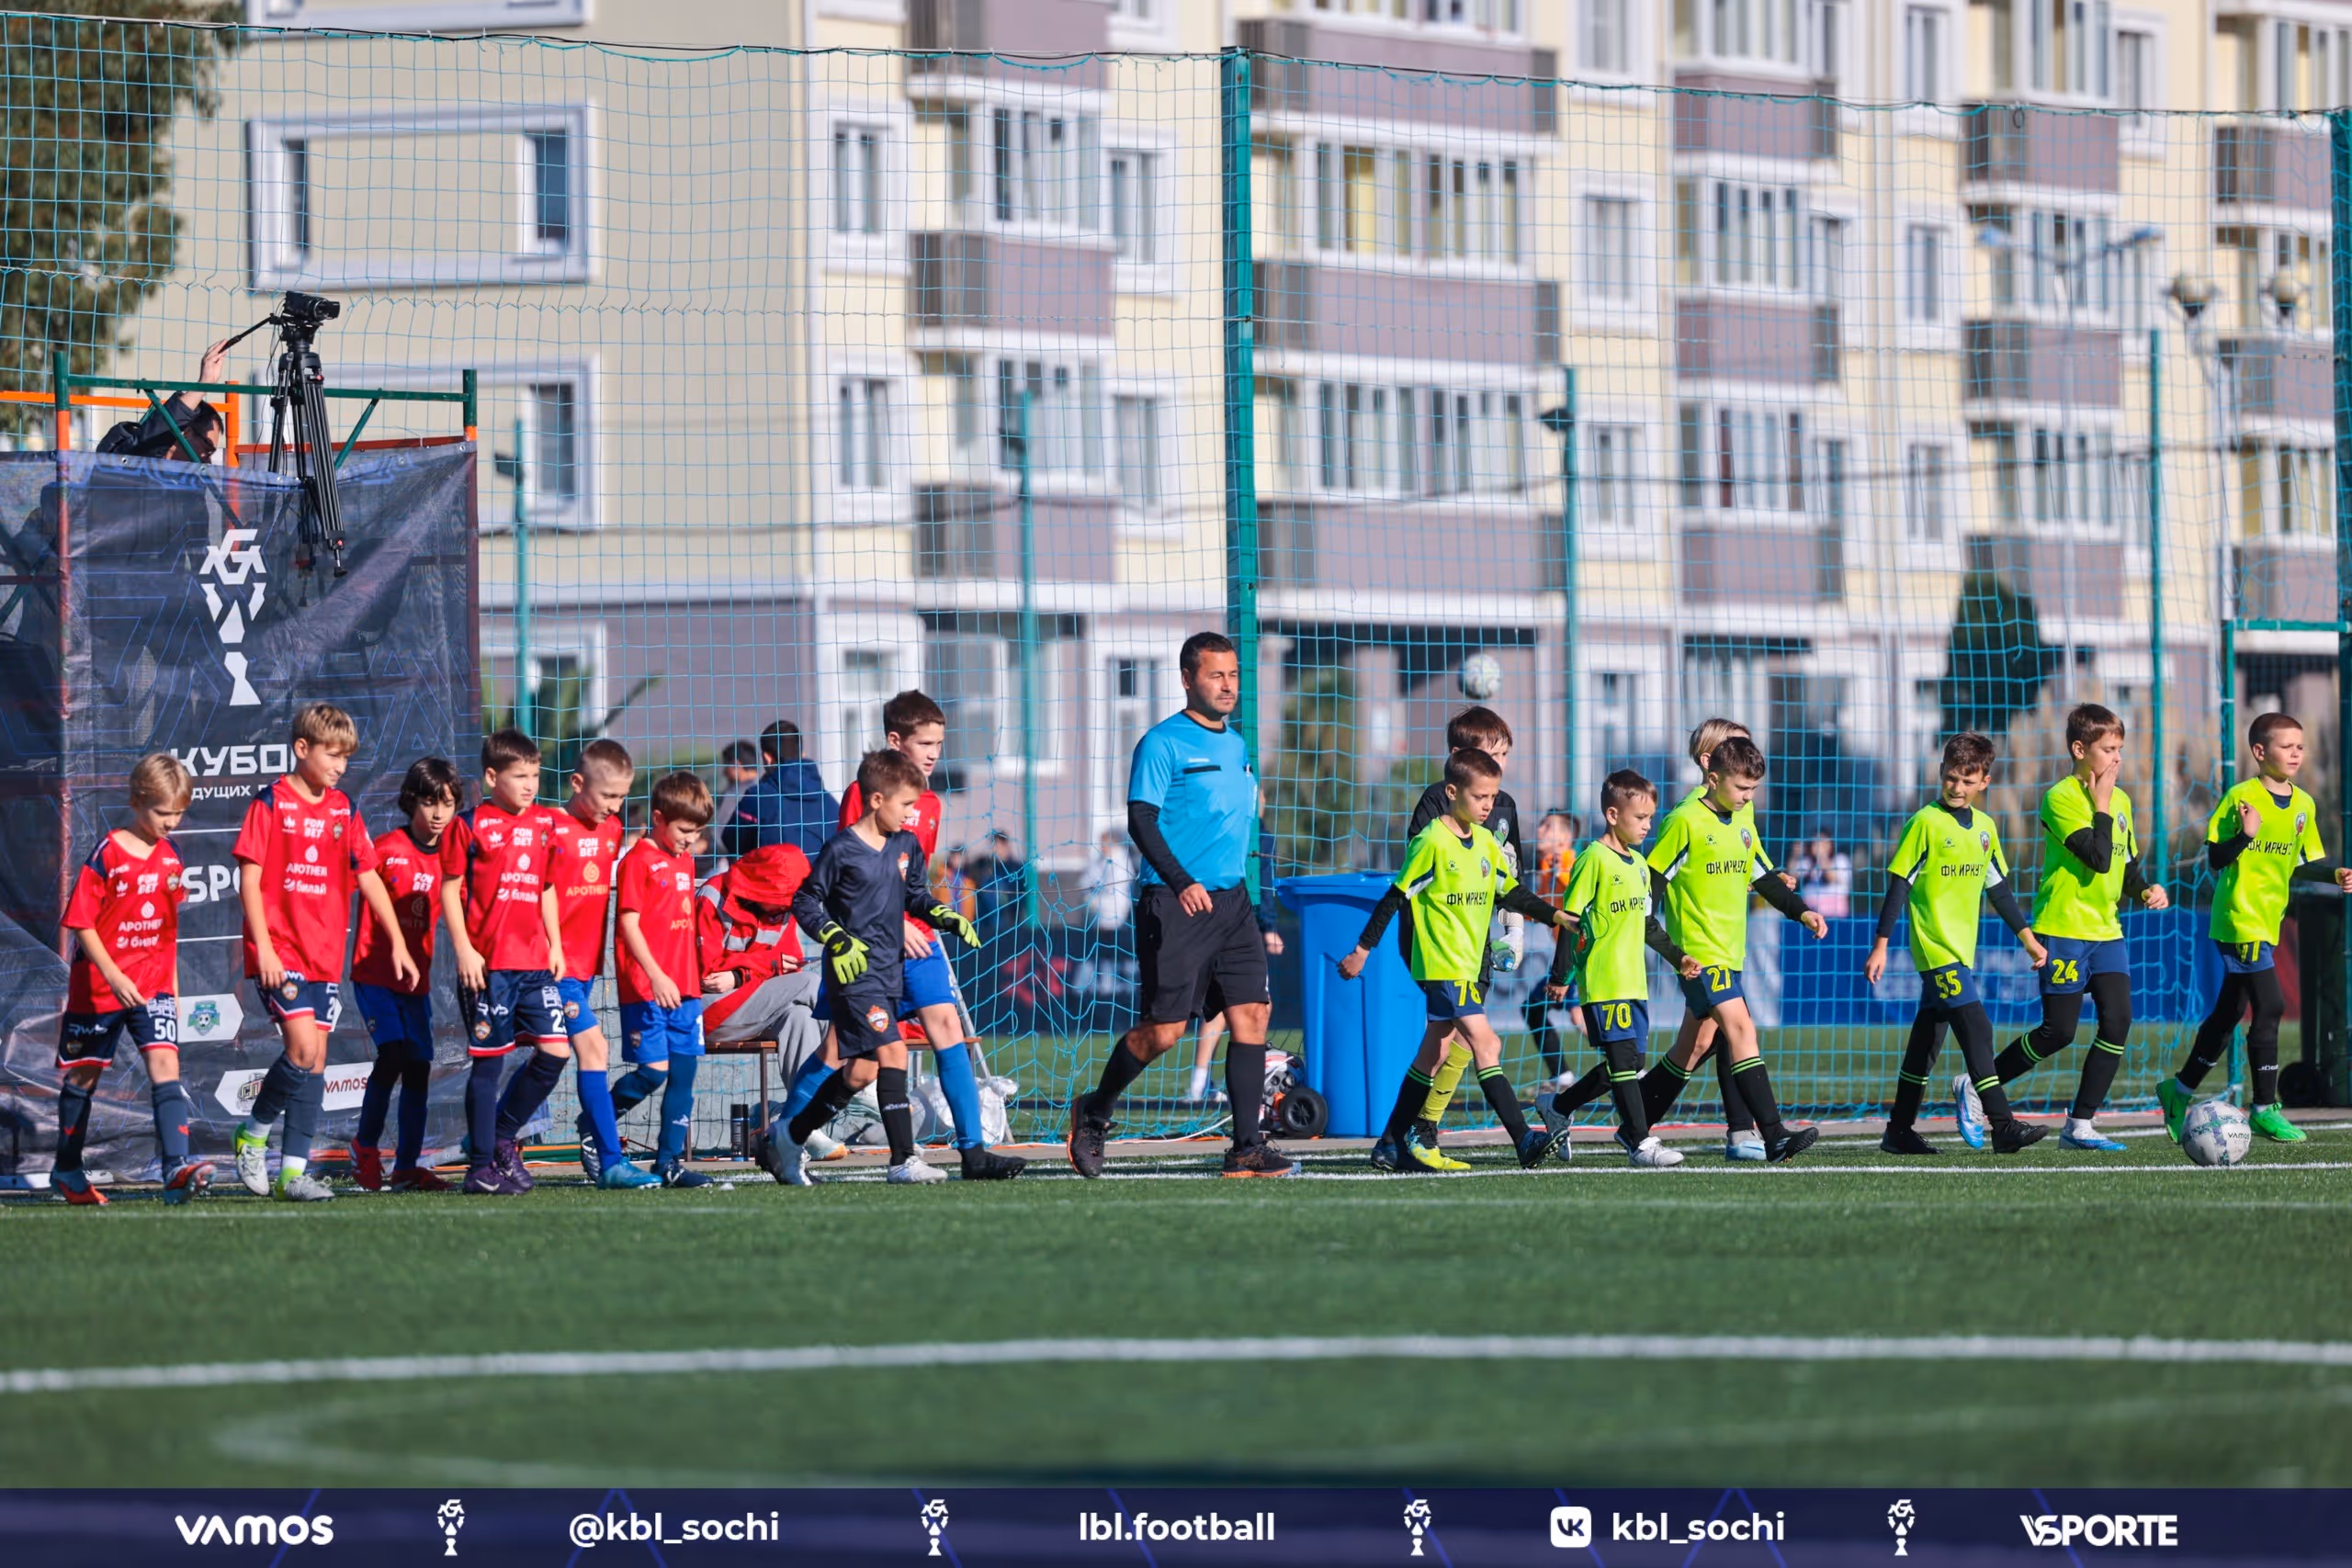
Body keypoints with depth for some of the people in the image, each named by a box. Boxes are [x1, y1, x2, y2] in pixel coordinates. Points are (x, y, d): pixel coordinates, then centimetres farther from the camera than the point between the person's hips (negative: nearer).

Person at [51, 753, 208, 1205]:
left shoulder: (169, 856, 5)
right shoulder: (106, 856, -12)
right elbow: (80, 922, -13)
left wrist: (172, 986, 19)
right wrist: (113, 975, -22)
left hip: (153, 985, 4)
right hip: (97, 985, -4)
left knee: (165, 1063, -14)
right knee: (83, 1074, 9)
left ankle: (177, 1167, -25)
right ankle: (67, 1170, 25)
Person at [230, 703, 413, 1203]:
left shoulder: (343, 810, 11)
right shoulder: (271, 804, -5)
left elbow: (369, 878, 15)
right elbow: (250, 879, -7)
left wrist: (398, 942, 11)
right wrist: (264, 948, -15)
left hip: (325, 956, 6)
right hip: (280, 952, -6)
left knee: (316, 1060, 3)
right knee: (303, 1046, -18)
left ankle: (295, 1172, 5)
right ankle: (253, 1134, 4)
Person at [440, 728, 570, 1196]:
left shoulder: (543, 824, 13)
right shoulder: (469, 826, -3)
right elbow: (450, 889, -4)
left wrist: (556, 945, 14)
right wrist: (464, 949, -11)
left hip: (535, 962, 6)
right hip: (487, 964, -6)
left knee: (555, 1051, -1)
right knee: (489, 1061, -2)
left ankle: (503, 1135, 18)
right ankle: (482, 1166, 6)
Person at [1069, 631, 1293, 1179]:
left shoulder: (1237, 746, 17)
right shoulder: (1163, 743, -6)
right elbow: (1141, 821, -13)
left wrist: (1259, 923, 24)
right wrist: (1182, 882, -27)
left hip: (1231, 902, 7)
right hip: (1174, 904, -7)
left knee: (1252, 1015, -5)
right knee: (1163, 1029, -6)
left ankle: (1247, 1149, -4)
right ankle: (1093, 1112, 18)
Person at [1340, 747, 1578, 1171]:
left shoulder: (1486, 843, 10)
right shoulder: (1431, 842, -12)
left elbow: (1513, 893, 20)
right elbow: (1396, 898, -9)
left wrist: (1553, 915, 9)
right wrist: (1362, 950, -7)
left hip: (1471, 965, 8)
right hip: (1442, 966, -8)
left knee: (1435, 1052, 12)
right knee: (1485, 1044, -15)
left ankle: (1392, 1145, 20)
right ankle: (1525, 1141, -20)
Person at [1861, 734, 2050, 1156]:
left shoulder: (1985, 827, 11)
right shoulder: (1925, 823, -9)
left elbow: (1999, 888, 21)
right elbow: (1898, 885, -8)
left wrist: (2027, 937, 20)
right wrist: (1880, 947, -10)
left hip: (1962, 950, 7)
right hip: (1935, 947, -7)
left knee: (1928, 1036, 11)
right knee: (1975, 1028, -15)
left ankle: (1899, 1131, 18)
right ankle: (2003, 1126, -19)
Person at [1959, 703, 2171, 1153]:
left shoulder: (2120, 801, 12)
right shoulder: (2061, 798, -12)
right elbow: (2098, 858, -22)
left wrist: (2145, 891, 2)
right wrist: (2101, 806, -14)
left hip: (2106, 930, 7)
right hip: (2063, 930, -7)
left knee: (2118, 1019, -6)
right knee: (2059, 1031, -7)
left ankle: (2080, 1124, 2)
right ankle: (1976, 1089, 11)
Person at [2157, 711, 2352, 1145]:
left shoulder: (2303, 805, 10)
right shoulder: (2241, 797, -11)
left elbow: (2304, 864, 16)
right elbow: (2215, 858, -11)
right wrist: (2245, 836, -27)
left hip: (2268, 923, 8)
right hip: (2239, 919, -8)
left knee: (2229, 1012, 15)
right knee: (2269, 1007, -13)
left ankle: (2180, 1091, 28)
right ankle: (2265, 1107, -7)